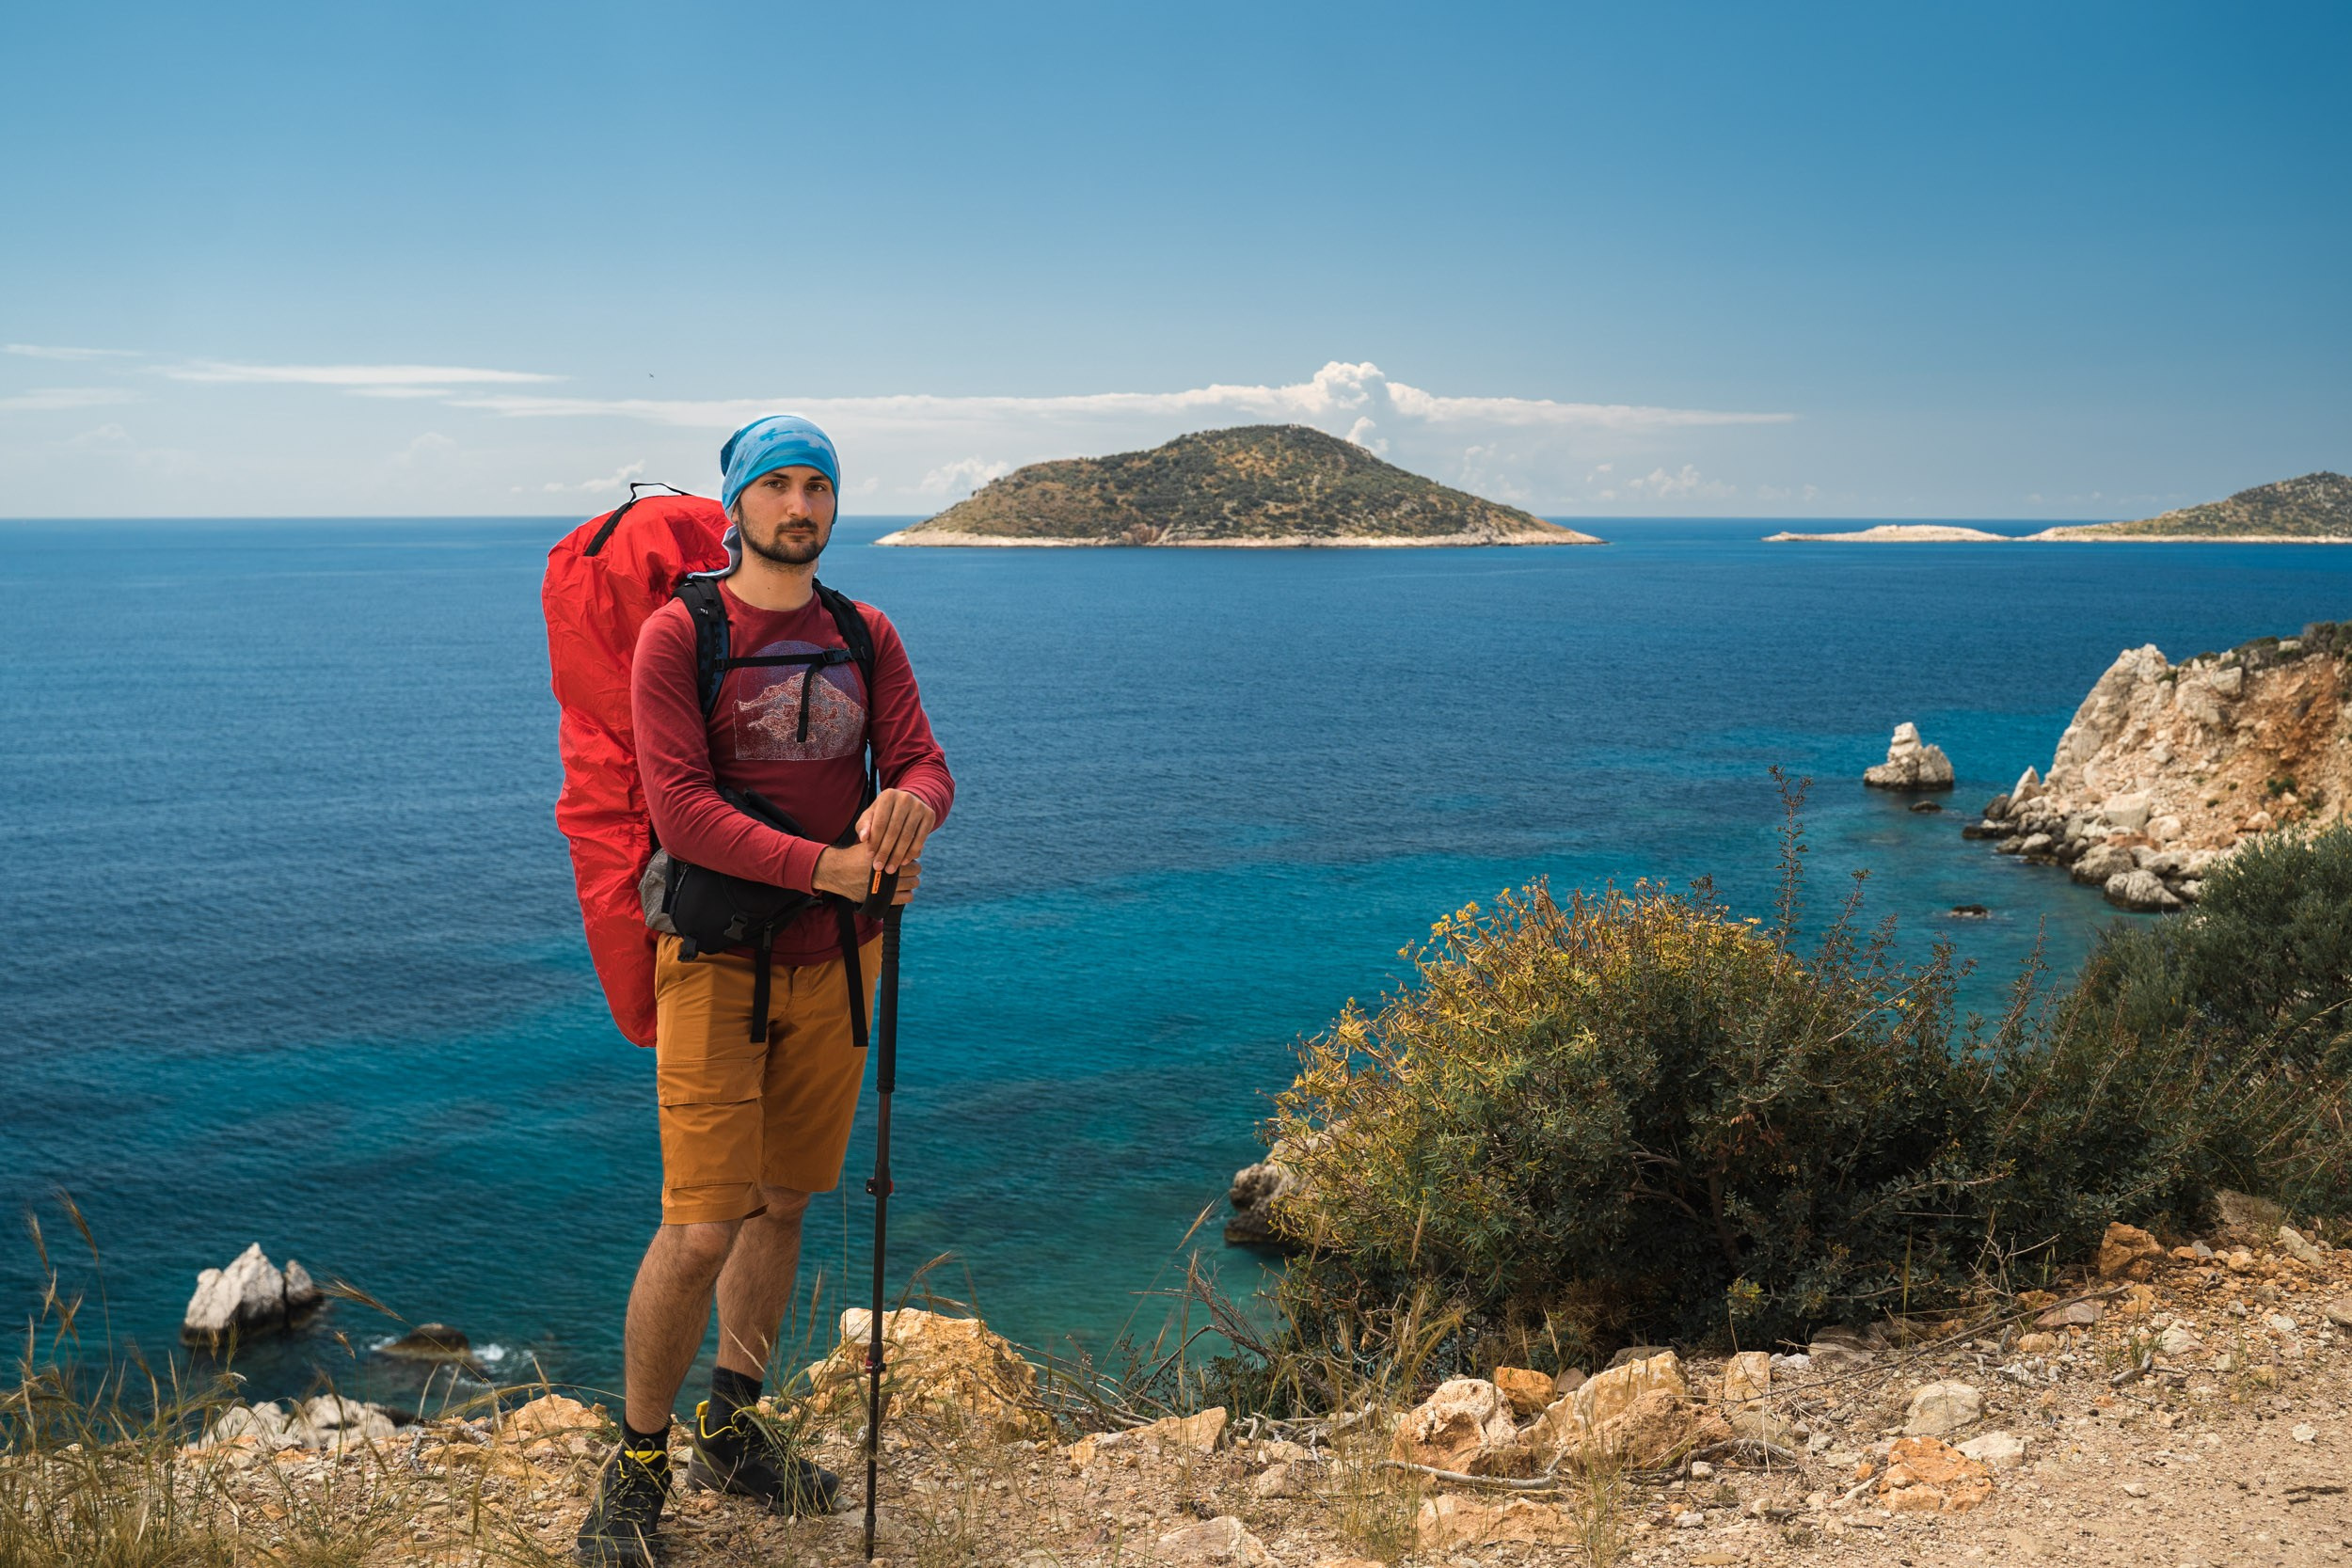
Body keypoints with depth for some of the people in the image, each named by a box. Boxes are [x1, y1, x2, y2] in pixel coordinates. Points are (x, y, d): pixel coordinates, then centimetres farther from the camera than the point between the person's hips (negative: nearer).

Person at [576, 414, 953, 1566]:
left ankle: (729, 1437, 32)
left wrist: (908, 804, -25)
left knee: (782, 1204, 14)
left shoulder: (866, 637, 8)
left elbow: (923, 762, -1)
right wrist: (828, 865, -24)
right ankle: (635, 1470, 11)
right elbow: (682, 811, -17)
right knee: (702, 1226, -9)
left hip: (833, 962, 5)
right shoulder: (677, 636, -8)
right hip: (719, 959, -5)